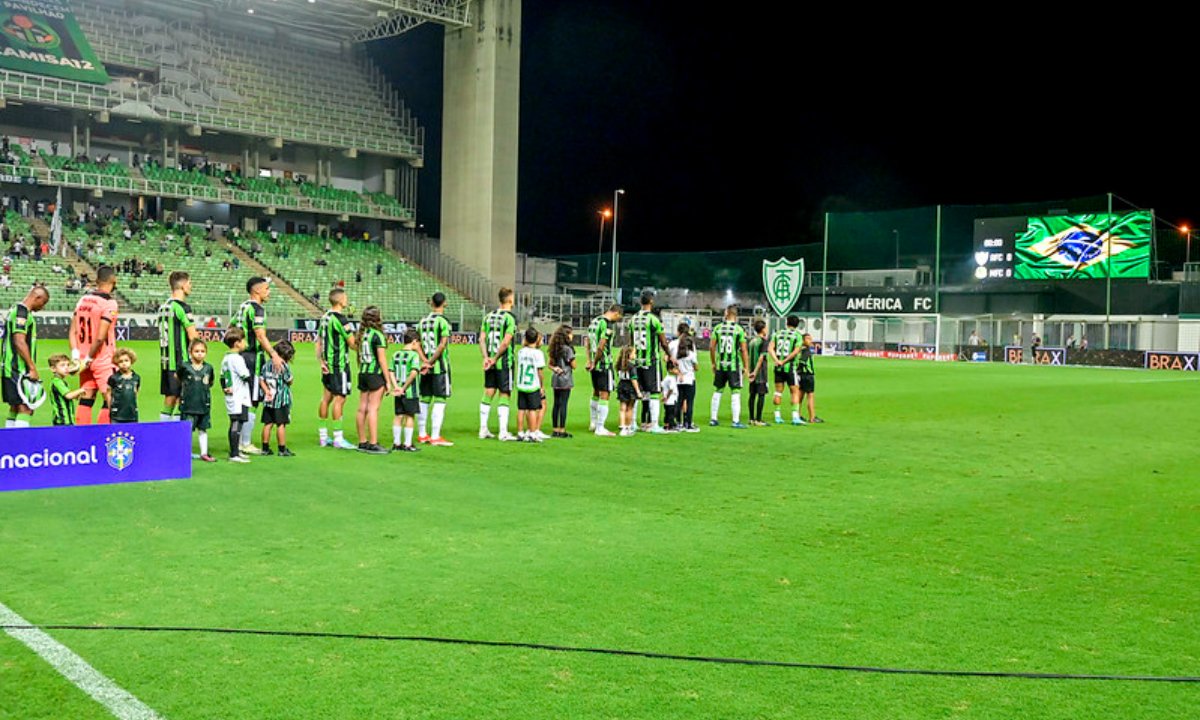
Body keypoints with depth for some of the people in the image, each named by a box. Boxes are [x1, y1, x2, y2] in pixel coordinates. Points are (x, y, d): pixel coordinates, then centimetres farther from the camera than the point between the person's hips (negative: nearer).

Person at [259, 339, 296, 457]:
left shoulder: (266, 365, 7)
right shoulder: (284, 366, -12)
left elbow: (261, 379, 3)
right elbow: (289, 381, -6)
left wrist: (266, 391, -3)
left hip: (269, 400, 6)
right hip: (281, 400, -6)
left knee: (268, 424, 10)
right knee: (281, 424, -1)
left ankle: (265, 448, 15)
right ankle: (282, 449, 2)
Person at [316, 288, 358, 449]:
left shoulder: (325, 317, 12)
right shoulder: (339, 318, -16)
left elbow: (319, 342, 14)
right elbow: (352, 343, -14)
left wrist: (321, 361, 12)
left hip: (328, 364, 9)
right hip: (339, 363, -9)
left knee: (326, 398, 12)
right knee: (339, 399, -6)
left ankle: (323, 436, 17)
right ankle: (338, 438, -6)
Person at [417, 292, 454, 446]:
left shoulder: (423, 320, 10)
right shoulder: (443, 320, -10)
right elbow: (443, 344, -17)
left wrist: (425, 361, 3)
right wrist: (431, 362, -12)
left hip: (426, 367, 7)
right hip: (440, 366, -7)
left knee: (424, 400, 12)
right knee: (440, 400, -4)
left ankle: (422, 435, 20)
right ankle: (435, 436, -6)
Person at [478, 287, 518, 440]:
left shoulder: (488, 316, 9)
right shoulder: (510, 318, -11)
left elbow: (482, 338, 3)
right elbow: (506, 342, -18)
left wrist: (486, 357, -3)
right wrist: (495, 358, -12)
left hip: (490, 362, 6)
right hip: (504, 362, -6)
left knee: (488, 394, 12)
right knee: (504, 396, 0)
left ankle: (483, 430, 17)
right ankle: (503, 432, 1)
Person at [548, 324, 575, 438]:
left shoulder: (555, 348, 10)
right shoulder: (568, 349, -13)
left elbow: (550, 364, 14)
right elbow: (573, 366, -10)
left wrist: (555, 368, -4)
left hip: (556, 379, 7)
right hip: (565, 379, -7)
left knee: (556, 404, 11)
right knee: (563, 404, -4)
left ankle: (555, 430, 15)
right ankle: (562, 430, -1)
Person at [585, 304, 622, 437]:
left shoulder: (594, 321, 11)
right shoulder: (608, 325, -17)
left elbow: (587, 342, 16)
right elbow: (601, 347, -23)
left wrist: (590, 360, 15)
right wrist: (594, 362, -11)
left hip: (595, 365, 9)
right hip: (604, 364, -9)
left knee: (596, 392, 21)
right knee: (604, 395, -4)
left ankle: (593, 423, 32)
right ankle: (600, 428, -3)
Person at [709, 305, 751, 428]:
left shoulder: (718, 328, 2)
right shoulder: (739, 329, -6)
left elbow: (711, 346, 2)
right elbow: (743, 350, -7)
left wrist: (714, 363, 15)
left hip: (720, 365, 3)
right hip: (734, 365, -3)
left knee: (717, 391, 13)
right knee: (735, 393, 2)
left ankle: (713, 419, 18)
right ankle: (736, 421, 0)